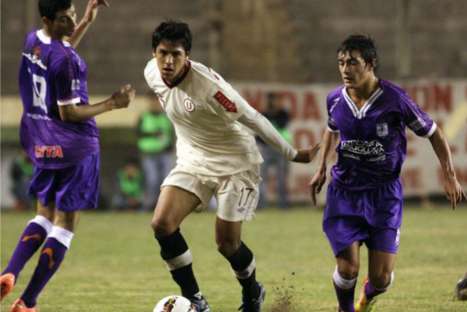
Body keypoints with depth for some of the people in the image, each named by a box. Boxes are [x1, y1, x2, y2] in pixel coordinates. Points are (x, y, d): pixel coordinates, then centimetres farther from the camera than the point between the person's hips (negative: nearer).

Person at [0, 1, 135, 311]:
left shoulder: (32, 41, 3)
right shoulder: (65, 60, -23)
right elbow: (69, 113, -19)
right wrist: (112, 104, -14)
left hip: (40, 142, 8)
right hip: (73, 145, -8)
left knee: (44, 216, 21)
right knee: (65, 225, 1)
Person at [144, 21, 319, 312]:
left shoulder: (207, 83, -29)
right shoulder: (152, 74, -9)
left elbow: (252, 118, -21)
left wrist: (293, 154, -13)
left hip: (234, 164, -6)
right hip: (193, 161, 6)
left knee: (227, 243, -1)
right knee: (162, 224, -13)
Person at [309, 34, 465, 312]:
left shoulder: (395, 100, -17)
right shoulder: (335, 100, -5)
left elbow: (434, 133, -3)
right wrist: (322, 168, 15)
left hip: (384, 193, -2)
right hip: (344, 192, 2)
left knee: (381, 278, -4)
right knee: (348, 269, -10)